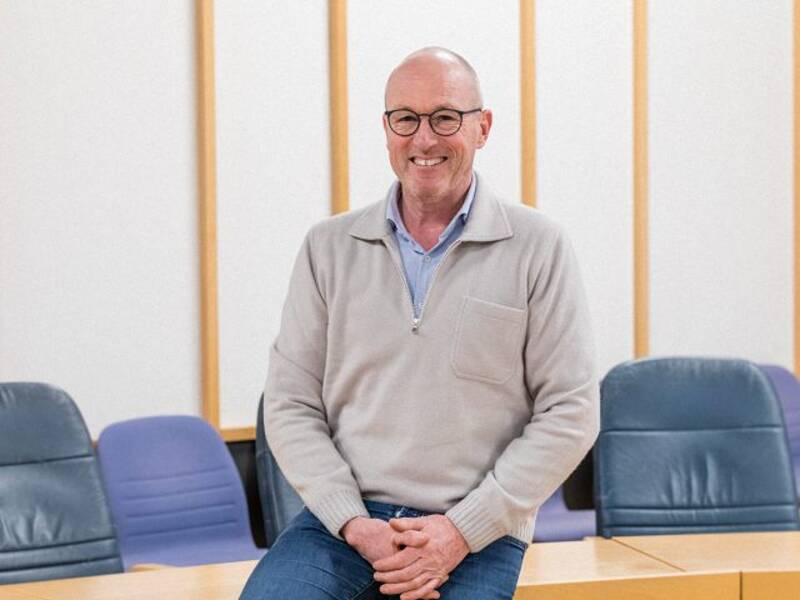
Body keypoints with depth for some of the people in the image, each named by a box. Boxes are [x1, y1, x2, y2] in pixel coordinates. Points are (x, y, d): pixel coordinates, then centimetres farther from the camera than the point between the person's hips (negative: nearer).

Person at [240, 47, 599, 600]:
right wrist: (355, 525, -7)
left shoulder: (537, 249, 2)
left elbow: (569, 413, -1)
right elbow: (291, 405, 7)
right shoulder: (330, 247, 9)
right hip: (344, 518, 1)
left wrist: (462, 531, -8)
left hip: (477, 531, -1)